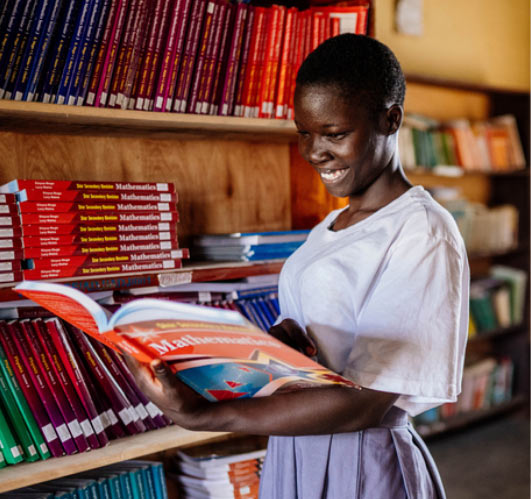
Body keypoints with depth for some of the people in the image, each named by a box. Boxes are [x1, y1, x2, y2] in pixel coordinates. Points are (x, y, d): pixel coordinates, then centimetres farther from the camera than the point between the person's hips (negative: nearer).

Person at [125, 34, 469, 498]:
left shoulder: (423, 235, -18)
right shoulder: (333, 225, 10)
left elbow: (364, 404, -23)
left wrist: (202, 416, -29)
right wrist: (279, 340, -12)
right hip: (294, 451, 7)